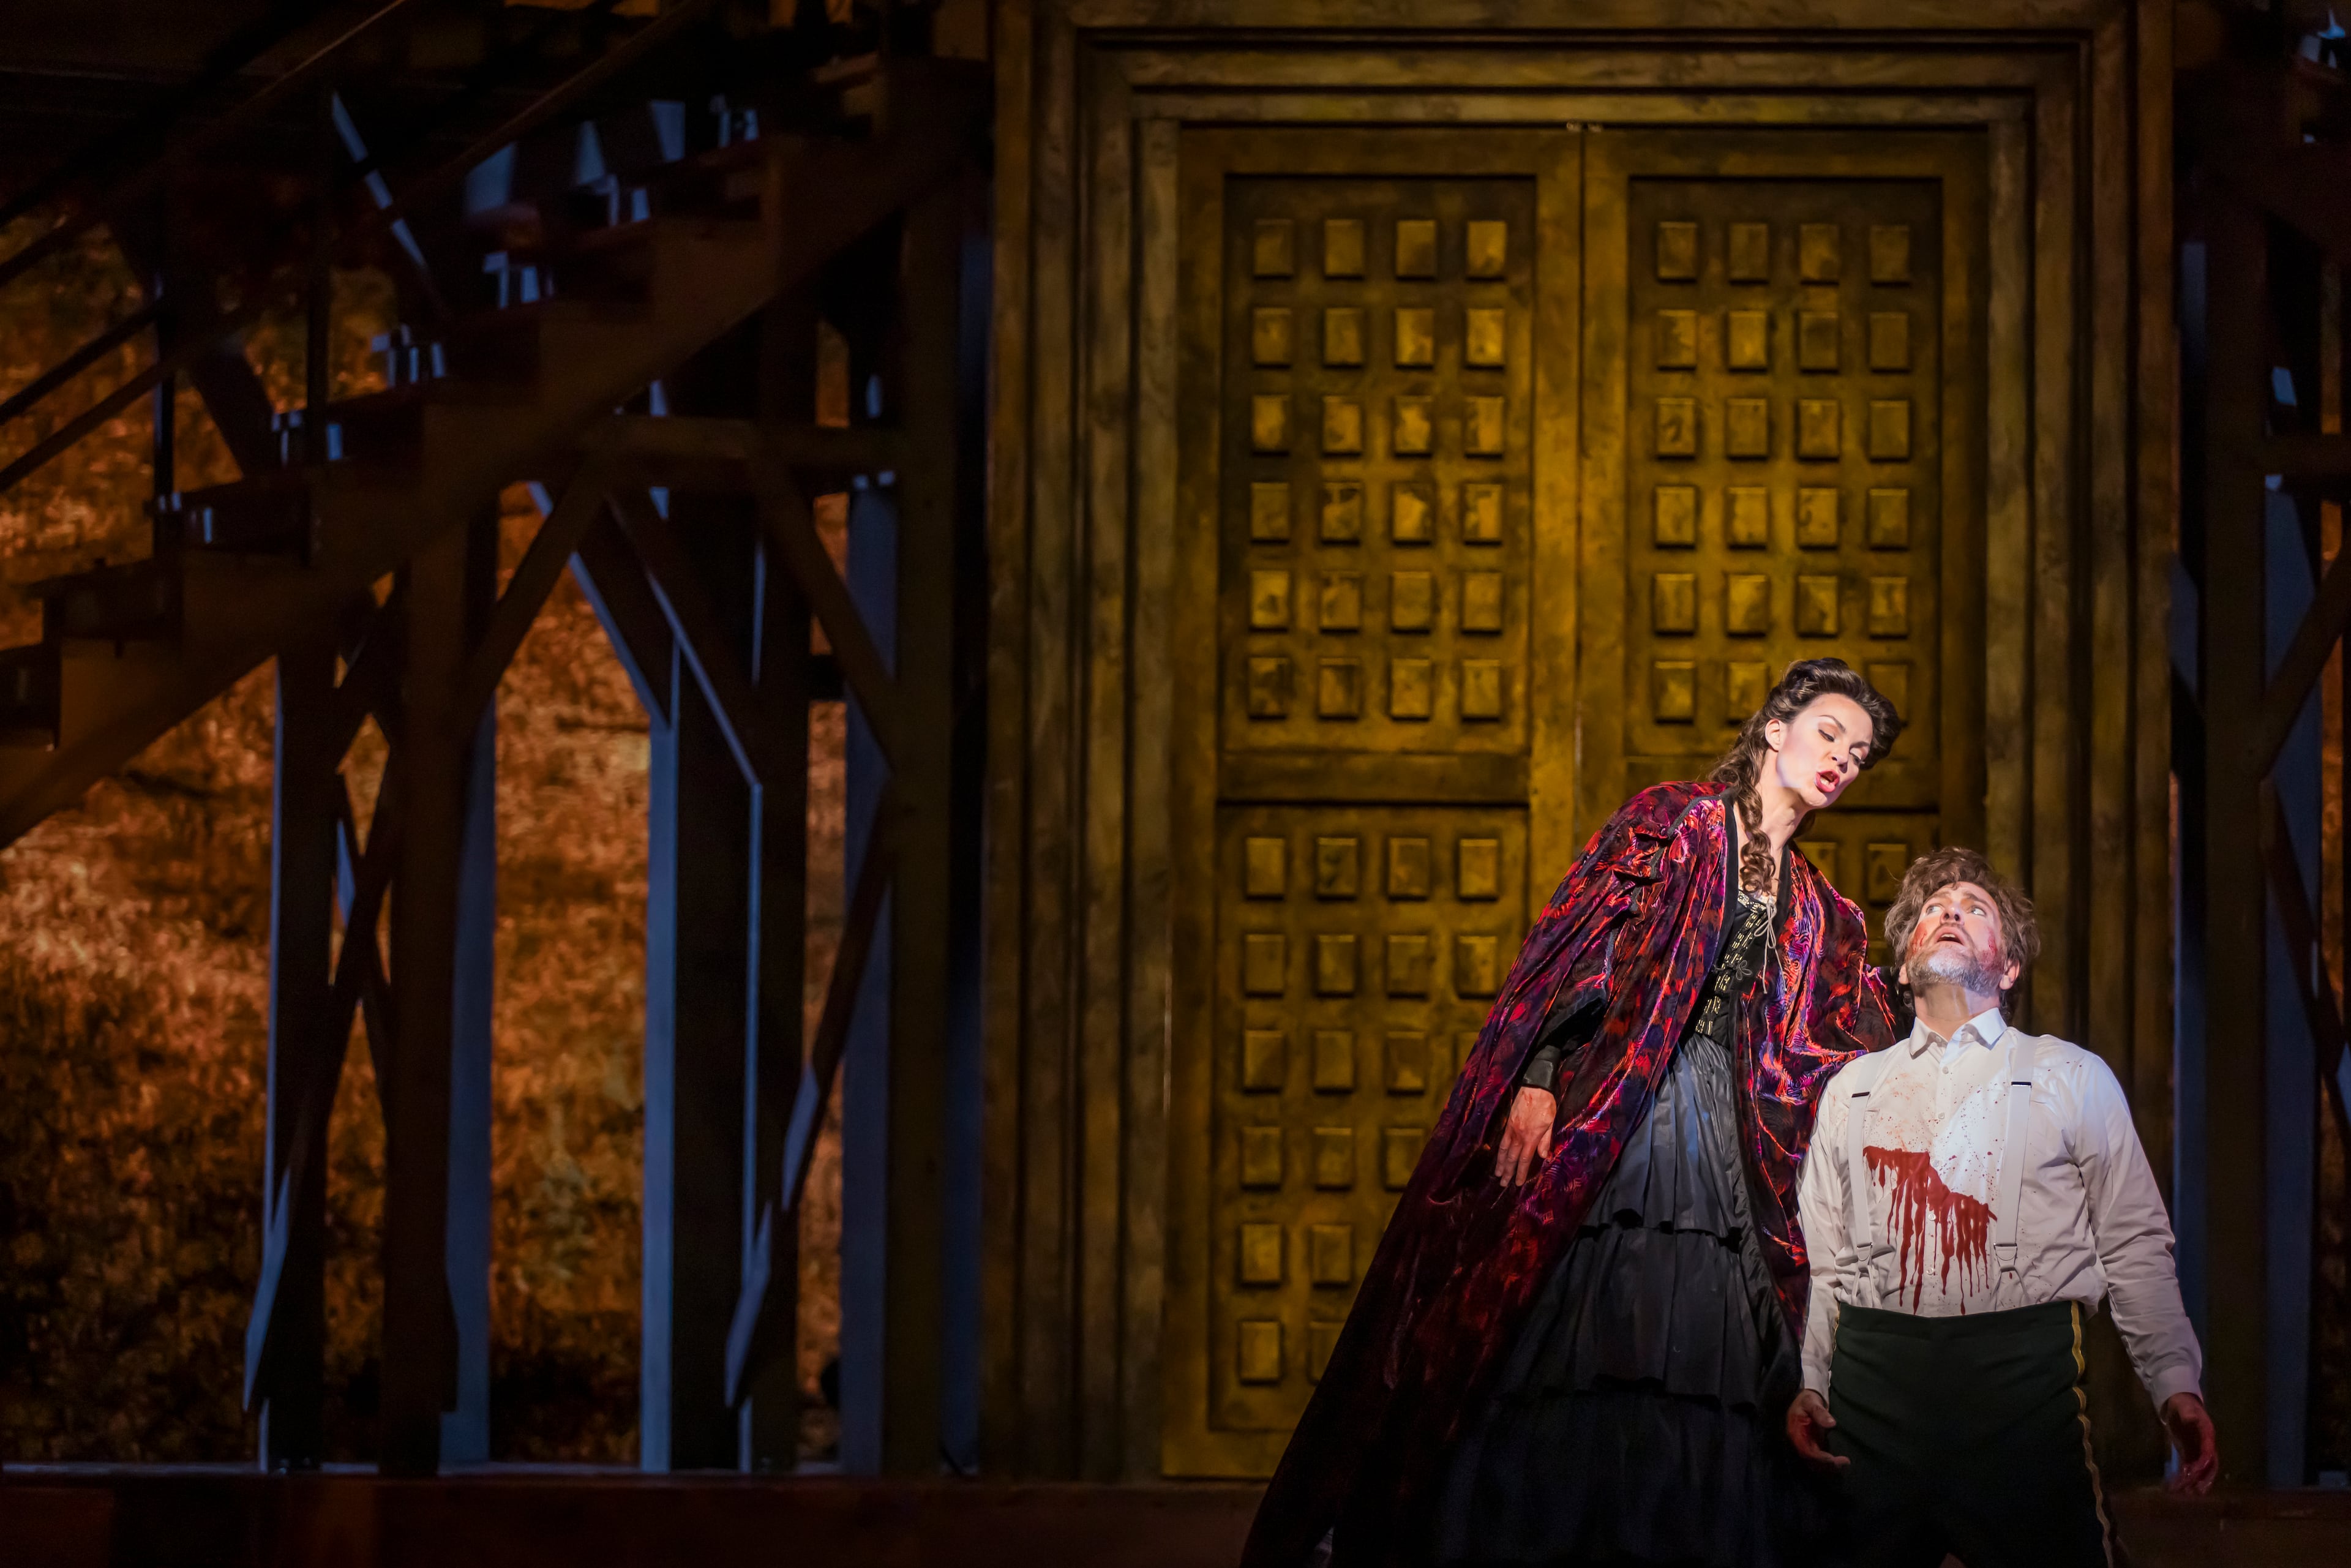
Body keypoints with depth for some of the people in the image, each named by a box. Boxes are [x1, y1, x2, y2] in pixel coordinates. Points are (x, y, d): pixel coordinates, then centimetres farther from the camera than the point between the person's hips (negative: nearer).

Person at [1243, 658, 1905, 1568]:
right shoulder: (1674, 822, 5)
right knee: (1565, 1369, -10)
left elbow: (1835, 1071, 16)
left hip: (1723, 1167, 5)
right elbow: (1573, 941, -5)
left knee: (1697, 1382, -3)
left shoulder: (1818, 919, 21)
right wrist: (1538, 1076, -16)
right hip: (1606, 1120, -5)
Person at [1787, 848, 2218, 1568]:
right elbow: (1823, 1261, 15)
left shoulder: (2073, 1078, 12)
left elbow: (2135, 1247, 6)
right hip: (1875, 1379, 2)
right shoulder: (1851, 1089, 18)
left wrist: (2176, 1384, -5)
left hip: (2021, 1379, -2)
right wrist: (1808, 1383, 1)